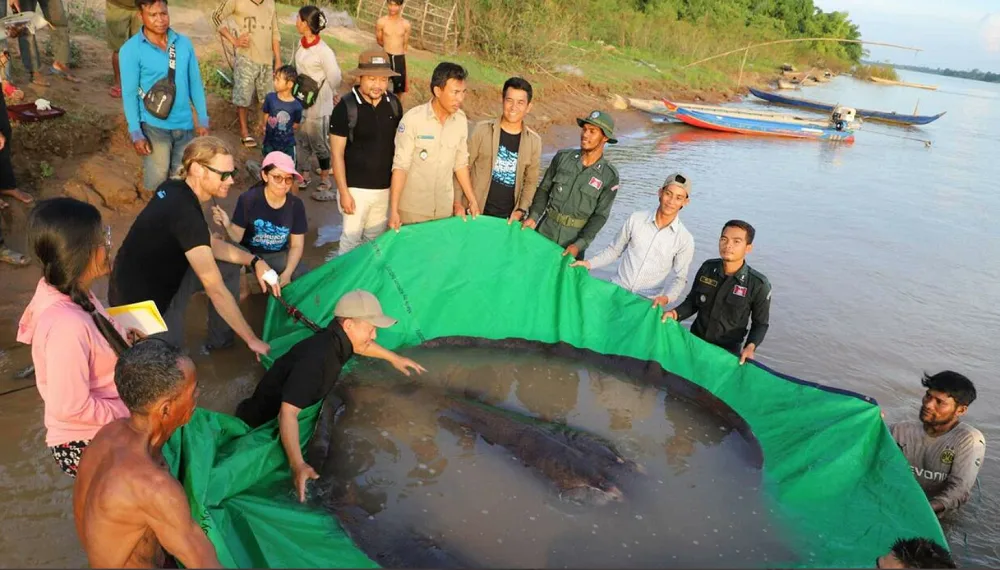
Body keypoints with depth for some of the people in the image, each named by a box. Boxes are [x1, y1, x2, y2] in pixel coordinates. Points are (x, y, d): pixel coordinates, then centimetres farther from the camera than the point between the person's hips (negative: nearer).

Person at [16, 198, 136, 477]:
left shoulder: (70, 292, -5)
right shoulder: (67, 324, -32)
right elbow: (71, 408, -27)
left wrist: (123, 342, 0)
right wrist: (132, 416, -16)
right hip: (87, 445, -8)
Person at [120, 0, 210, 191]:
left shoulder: (184, 43, 2)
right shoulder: (131, 50, -9)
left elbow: (195, 83, 8)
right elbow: (129, 93, -8)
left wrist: (203, 119, 6)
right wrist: (136, 132, -13)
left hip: (185, 125, 4)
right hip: (154, 126, -4)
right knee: (157, 180, -5)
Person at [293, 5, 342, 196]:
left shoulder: (323, 51, -21)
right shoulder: (300, 44, 1)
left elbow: (335, 78, -15)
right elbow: (299, 69, 9)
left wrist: (331, 95, 0)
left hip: (318, 104, -7)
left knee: (319, 142, 6)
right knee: (301, 141, 15)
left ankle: (325, 180, 21)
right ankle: (304, 176, 30)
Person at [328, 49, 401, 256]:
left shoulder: (394, 104, 0)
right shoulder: (346, 107, -13)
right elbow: (337, 154, -11)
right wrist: (343, 192, -13)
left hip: (386, 187, 5)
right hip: (356, 188, -4)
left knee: (375, 239, 16)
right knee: (351, 240, 2)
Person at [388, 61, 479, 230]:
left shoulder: (461, 120, -3)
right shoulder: (413, 119, -16)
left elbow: (461, 163, 8)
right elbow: (400, 165, -15)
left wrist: (472, 200, 7)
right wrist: (394, 210, -20)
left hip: (444, 208, 4)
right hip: (412, 209, -4)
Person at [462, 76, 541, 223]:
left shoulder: (534, 141, 0)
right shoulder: (482, 130, -7)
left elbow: (531, 181, 8)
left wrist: (521, 210, -2)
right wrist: (458, 203, -7)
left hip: (508, 217, 2)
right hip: (476, 212, -2)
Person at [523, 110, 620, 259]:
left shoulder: (609, 175, -8)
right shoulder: (563, 157, -2)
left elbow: (600, 215, -7)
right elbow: (544, 190, 5)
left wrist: (579, 245, -16)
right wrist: (533, 217, -9)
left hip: (575, 238, -2)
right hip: (546, 230, 2)